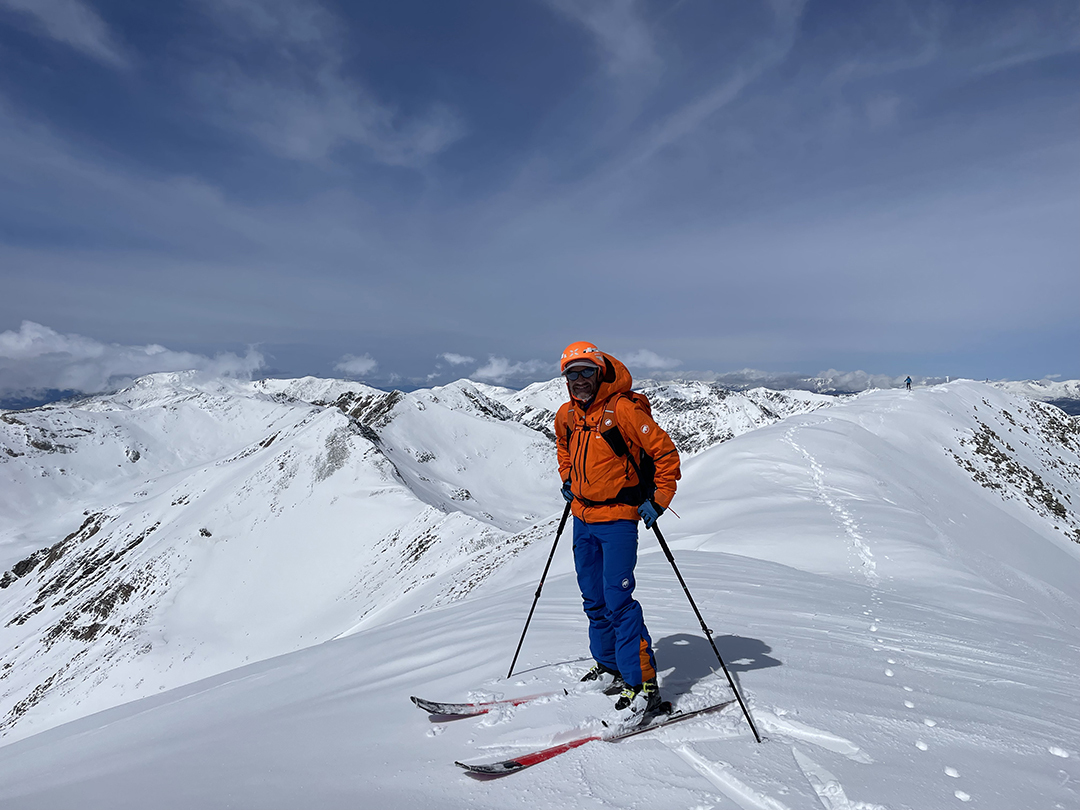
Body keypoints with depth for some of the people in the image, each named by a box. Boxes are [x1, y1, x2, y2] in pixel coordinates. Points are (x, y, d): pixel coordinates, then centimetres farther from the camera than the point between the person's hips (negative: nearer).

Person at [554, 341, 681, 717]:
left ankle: (643, 683, 0)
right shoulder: (566, 415, 6)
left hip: (618, 518, -7)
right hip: (582, 517, 7)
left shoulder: (623, 410, -16)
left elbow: (665, 452, -13)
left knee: (618, 600, -11)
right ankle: (609, 667, 32)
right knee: (594, 599, 16)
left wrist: (658, 500, -15)